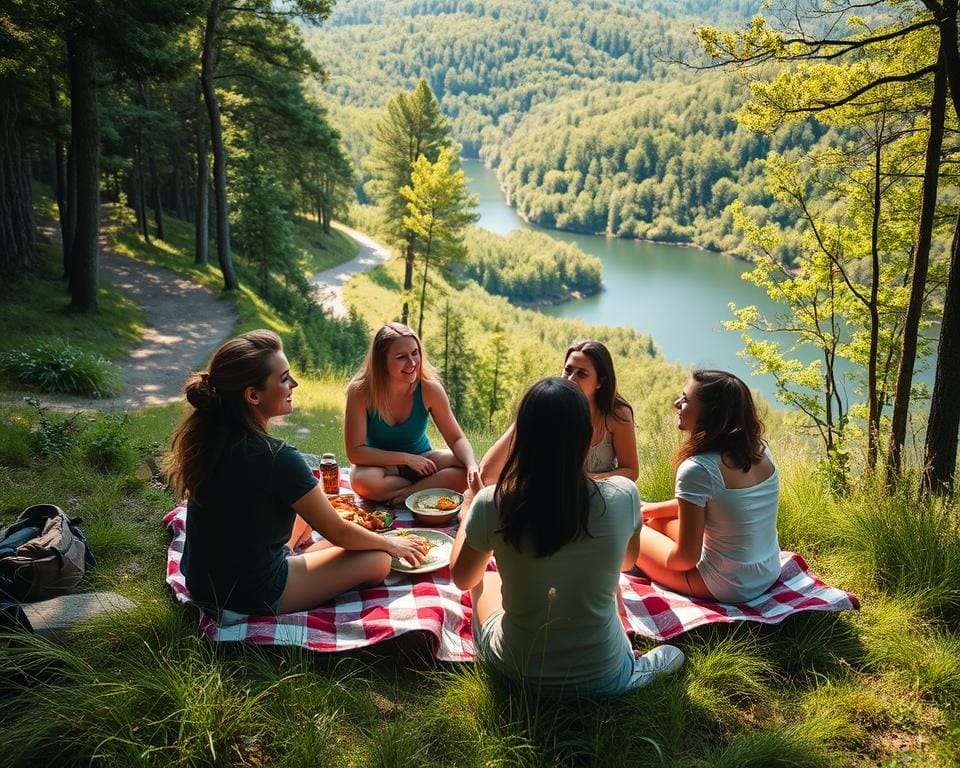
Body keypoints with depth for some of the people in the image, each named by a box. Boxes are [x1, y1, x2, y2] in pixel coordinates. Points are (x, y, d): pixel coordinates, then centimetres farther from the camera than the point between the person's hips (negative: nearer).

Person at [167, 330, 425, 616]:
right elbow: (339, 533, -15)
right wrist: (392, 544, 1)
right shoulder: (277, 459, -31)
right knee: (379, 560, 3)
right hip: (252, 596, -8)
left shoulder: (206, 436, -8)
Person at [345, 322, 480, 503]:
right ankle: (429, 488, -15)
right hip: (380, 464, -1)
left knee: (470, 472, -24)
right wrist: (406, 458, -24)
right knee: (363, 480, -37)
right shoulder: (361, 392, -22)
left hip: (420, 460, 1)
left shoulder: (429, 389, -18)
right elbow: (355, 451, -20)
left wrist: (472, 465, -32)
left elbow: (457, 439, -11)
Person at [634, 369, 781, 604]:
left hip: (728, 588, -7)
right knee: (659, 520, 23)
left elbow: (686, 557, -21)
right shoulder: (759, 449, -3)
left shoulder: (697, 469, -26)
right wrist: (654, 509, 18)